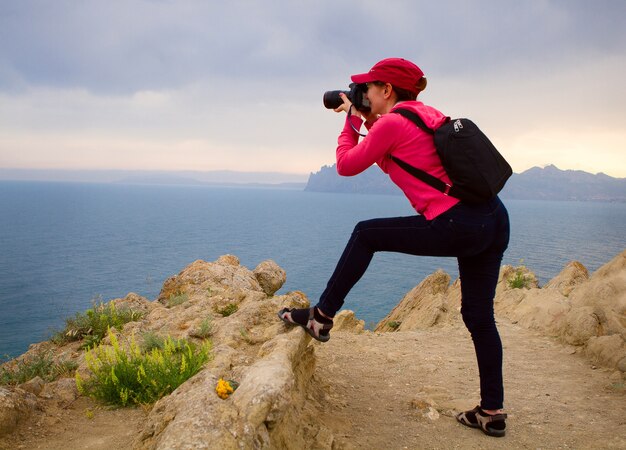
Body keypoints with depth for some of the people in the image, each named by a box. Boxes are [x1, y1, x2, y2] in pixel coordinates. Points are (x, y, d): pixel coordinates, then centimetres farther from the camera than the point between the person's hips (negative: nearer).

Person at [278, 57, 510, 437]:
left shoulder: (390, 123, -6)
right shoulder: (427, 115, 19)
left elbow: (347, 165, 5)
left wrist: (352, 121, 17)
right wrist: (366, 120, 29)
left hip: (460, 227, -9)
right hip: (496, 220, 9)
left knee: (366, 234, 7)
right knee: (479, 317, 15)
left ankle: (322, 317, 14)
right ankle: (492, 412, 23)